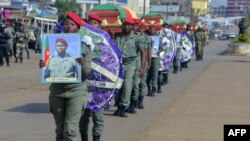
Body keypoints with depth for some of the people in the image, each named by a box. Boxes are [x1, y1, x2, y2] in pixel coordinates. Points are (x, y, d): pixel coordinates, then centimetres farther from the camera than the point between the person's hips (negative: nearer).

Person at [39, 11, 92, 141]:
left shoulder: (84, 47, 1)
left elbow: (86, 75, -4)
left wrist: (82, 65, -25)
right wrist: (43, 66, -14)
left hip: (76, 91, -3)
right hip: (57, 90, 3)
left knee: (70, 130, -12)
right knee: (60, 130, 9)